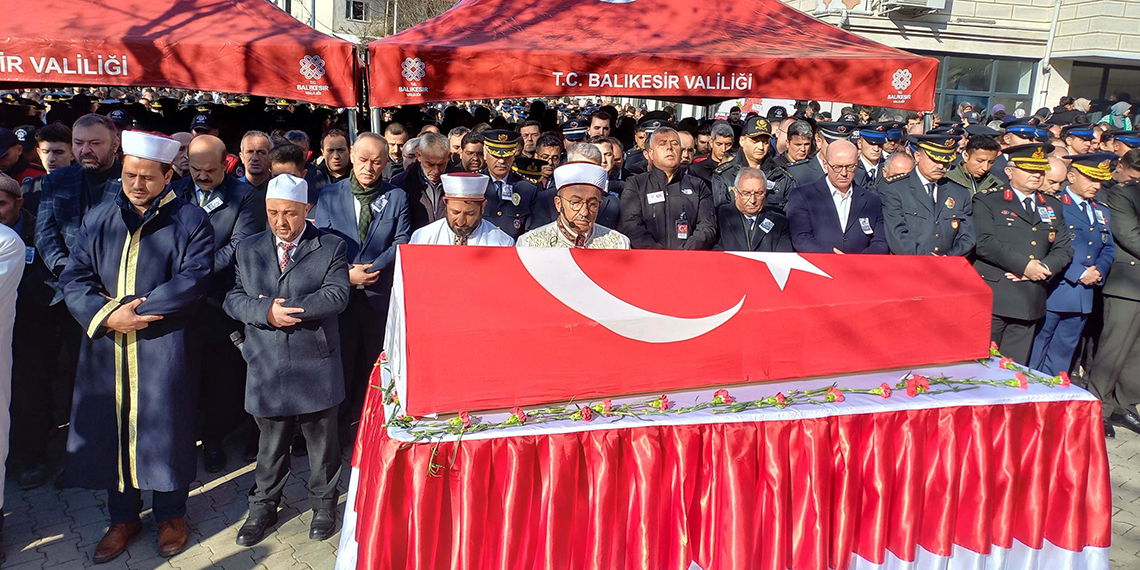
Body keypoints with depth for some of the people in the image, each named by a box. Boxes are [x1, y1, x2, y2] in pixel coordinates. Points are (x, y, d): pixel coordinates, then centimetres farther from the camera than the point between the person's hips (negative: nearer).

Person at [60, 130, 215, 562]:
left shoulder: (189, 221, -2)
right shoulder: (99, 219, 10)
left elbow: (192, 281, -13)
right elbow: (75, 278, 5)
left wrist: (129, 308, -15)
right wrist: (107, 316, -13)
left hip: (164, 349, -3)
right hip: (106, 348, 4)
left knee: (165, 428, 5)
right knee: (110, 428, 9)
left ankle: (170, 514, 25)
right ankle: (123, 517, 27)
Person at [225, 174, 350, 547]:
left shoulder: (331, 248, -1)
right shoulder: (247, 250, 8)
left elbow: (337, 296, -14)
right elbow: (233, 298, 0)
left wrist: (285, 308, -19)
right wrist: (267, 312, -19)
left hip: (317, 366, -2)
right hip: (267, 368, 2)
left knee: (322, 439, 12)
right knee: (271, 441, 15)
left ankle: (323, 503, 31)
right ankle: (264, 506, 33)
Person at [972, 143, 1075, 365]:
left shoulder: (1053, 206, 18)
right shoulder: (987, 200, 0)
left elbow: (1064, 247, 11)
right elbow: (985, 244, -12)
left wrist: (1044, 268, -8)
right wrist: (1024, 266, -15)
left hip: (1031, 302, 5)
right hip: (993, 298, -5)